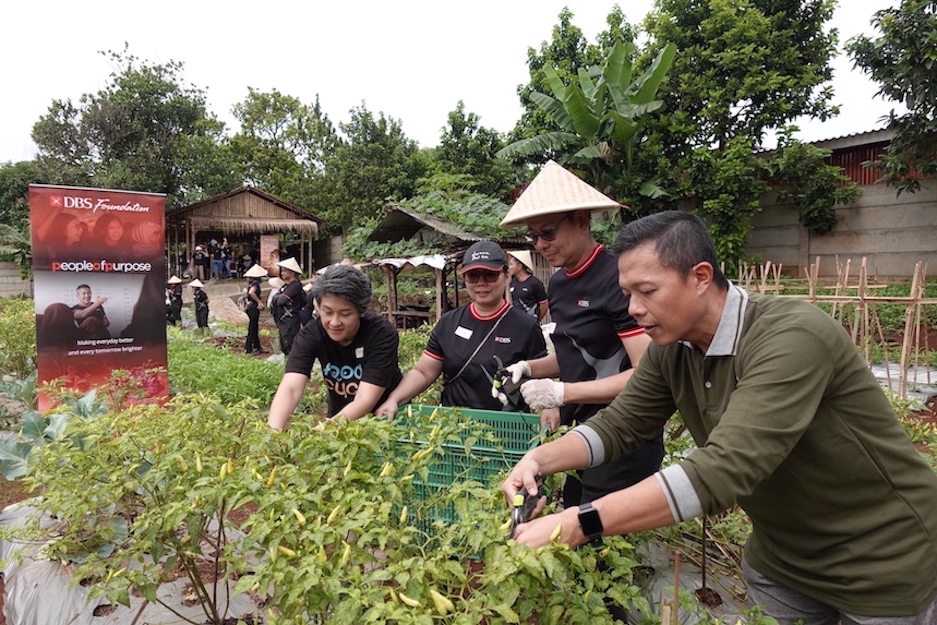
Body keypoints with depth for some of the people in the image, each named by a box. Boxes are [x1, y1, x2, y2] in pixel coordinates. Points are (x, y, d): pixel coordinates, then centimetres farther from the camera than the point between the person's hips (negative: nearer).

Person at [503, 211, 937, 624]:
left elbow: (723, 470, -41)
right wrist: (539, 459, -20)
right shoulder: (670, 349, -9)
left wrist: (578, 525, -42)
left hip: (881, 562, -5)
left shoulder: (792, 337, -32)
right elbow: (618, 425, -3)